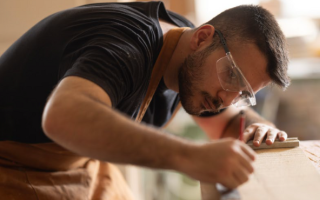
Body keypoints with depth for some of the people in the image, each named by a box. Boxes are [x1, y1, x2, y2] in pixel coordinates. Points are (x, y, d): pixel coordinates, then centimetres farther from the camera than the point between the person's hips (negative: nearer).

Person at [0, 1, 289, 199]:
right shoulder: (127, 47, -33)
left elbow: (228, 120, 11)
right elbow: (64, 118, -54)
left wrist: (255, 125, -12)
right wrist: (189, 157, -59)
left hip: (81, 163, 8)